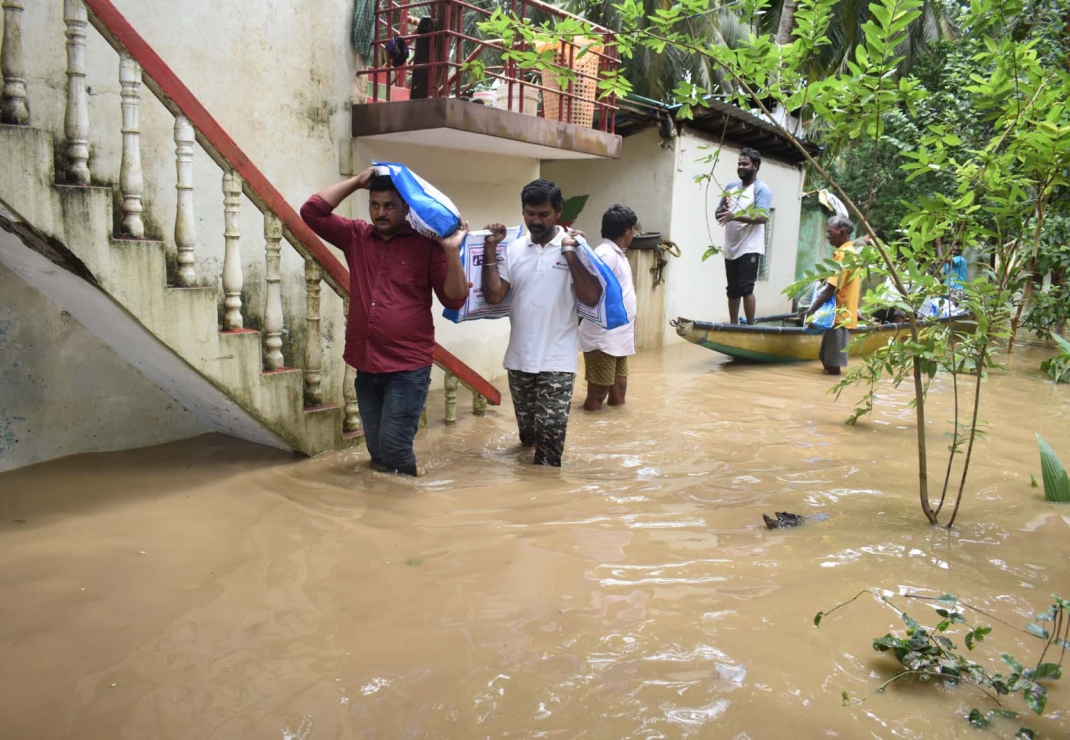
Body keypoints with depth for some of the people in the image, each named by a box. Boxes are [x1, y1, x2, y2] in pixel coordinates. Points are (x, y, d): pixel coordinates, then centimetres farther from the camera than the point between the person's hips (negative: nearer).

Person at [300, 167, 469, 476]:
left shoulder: (426, 244, -5)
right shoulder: (356, 236, 8)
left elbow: (454, 299, -7)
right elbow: (312, 211, 4)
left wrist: (452, 252, -20)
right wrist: (357, 181, 3)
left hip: (408, 367, -5)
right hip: (366, 365, 5)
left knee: (393, 449, -7)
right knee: (377, 452, 12)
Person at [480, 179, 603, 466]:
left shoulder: (575, 249, -5)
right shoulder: (513, 249, 4)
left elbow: (591, 298, -15)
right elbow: (493, 295, -3)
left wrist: (569, 252, -17)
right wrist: (490, 249, -6)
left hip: (557, 360, -4)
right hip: (519, 359, 4)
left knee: (550, 432, -5)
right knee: (527, 430, 19)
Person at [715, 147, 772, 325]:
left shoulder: (761, 189, -6)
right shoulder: (731, 187, 15)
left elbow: (762, 216, -19)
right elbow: (718, 214, 17)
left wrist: (735, 216, -29)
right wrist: (724, 209, -7)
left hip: (749, 248, -7)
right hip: (731, 248, 7)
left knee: (746, 289, -10)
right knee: (732, 290, 10)